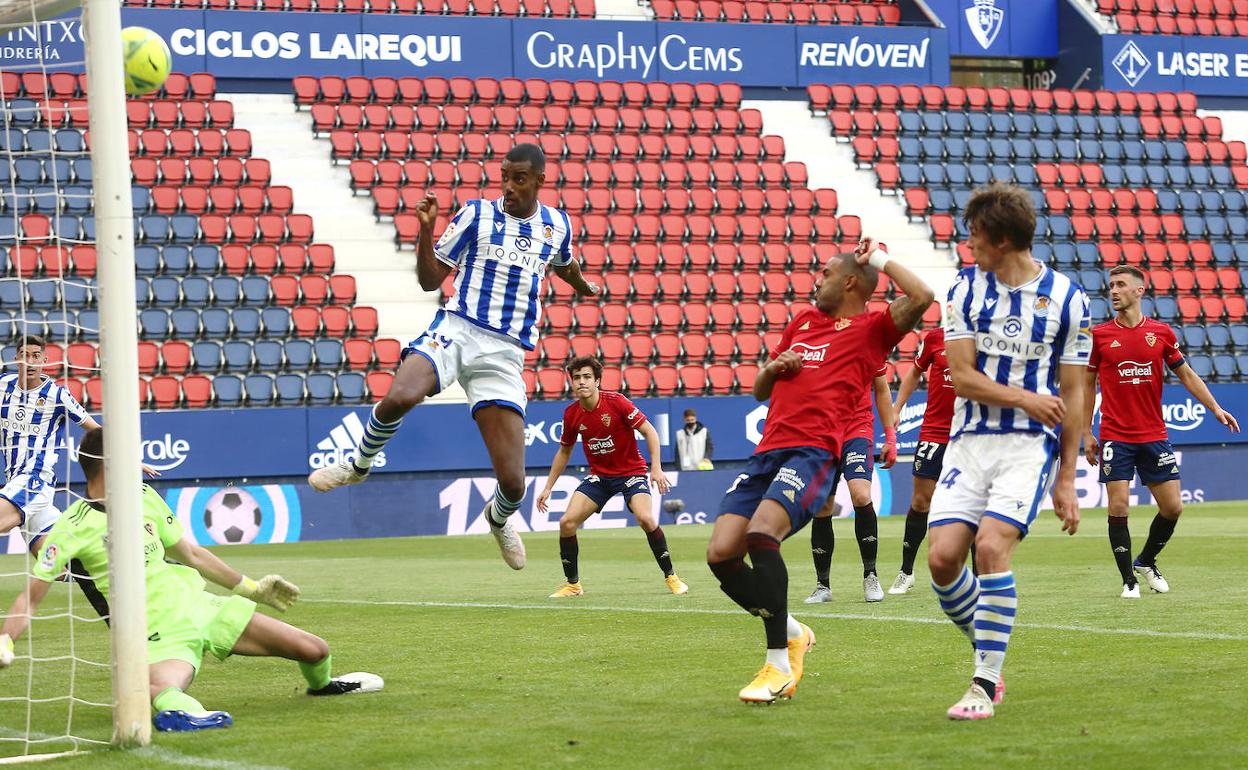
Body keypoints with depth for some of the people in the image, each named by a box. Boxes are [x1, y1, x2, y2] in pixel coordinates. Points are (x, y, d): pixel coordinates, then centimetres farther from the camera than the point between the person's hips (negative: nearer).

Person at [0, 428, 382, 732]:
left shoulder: (143, 496, 9)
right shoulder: (73, 528, -11)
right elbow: (32, 594, -14)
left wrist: (252, 587, 26)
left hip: (202, 606, 7)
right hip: (162, 636, -6)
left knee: (315, 651, 9)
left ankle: (321, 683, 36)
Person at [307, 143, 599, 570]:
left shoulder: (557, 224, 10)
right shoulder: (476, 215, 2)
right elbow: (430, 280, 4)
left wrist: (584, 287, 54)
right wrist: (426, 229, -10)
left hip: (504, 354, 2)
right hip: (456, 330, -2)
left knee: (513, 483, -8)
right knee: (399, 398, -36)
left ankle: (499, 517, 32)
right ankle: (359, 464, -3)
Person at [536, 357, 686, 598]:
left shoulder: (616, 402, -17)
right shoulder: (571, 414, -3)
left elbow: (649, 431, -14)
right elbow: (564, 451, 13)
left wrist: (656, 467, -23)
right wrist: (548, 487, 12)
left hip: (631, 472, -4)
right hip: (599, 476, 4)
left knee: (646, 518, -28)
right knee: (567, 522, -11)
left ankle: (671, 577, -11)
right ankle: (572, 584, 6)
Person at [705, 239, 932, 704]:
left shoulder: (870, 329, 6)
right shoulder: (802, 321, 27)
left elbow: (920, 297, -12)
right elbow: (760, 391, 34)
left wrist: (880, 259, 2)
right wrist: (773, 368, 11)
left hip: (815, 452, -7)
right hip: (769, 451, 7)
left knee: (761, 534, -29)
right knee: (721, 553, -8)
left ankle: (780, 666, -20)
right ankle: (790, 633, 14)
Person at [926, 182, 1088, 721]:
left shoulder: (1067, 298, -1)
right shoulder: (966, 289, 6)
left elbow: (1071, 396, 2)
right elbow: (962, 377, 1)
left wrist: (1066, 480, 0)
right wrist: (1023, 398, -14)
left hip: (1030, 446, -3)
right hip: (969, 440, 3)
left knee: (991, 546, -21)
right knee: (942, 557, -9)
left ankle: (986, 684, -13)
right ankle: (989, 657, 15)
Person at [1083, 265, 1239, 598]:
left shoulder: (1161, 333, 2)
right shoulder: (1100, 334, -1)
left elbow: (1186, 375, 12)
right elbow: (1088, 384, 7)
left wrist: (1215, 408, 4)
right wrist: (1087, 433, 4)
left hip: (1154, 437, 2)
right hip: (1115, 437, -2)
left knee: (1172, 507, 3)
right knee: (1119, 507, -8)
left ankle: (1146, 561, 27)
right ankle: (1129, 579, 5)